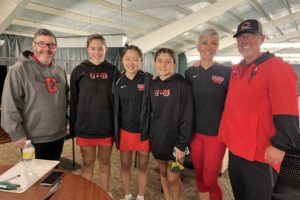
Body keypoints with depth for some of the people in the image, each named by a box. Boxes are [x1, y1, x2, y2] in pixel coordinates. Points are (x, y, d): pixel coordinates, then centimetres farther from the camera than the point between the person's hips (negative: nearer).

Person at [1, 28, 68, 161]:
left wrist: (64, 121, 12)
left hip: (58, 136, 6)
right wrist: (17, 133, -15)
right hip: (33, 139, -5)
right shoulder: (19, 69, -12)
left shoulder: (60, 71, 7)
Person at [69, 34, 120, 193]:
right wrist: (73, 127, 0)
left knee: (105, 162, 15)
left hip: (107, 126, 1)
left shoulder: (113, 71, -1)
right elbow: (73, 101, 0)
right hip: (85, 126, 0)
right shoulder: (79, 71, -2)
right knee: (88, 164, 13)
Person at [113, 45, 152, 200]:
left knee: (143, 166, 13)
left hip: (144, 131, -2)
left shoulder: (148, 80, -8)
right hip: (125, 131, 2)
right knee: (125, 166, 15)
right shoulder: (118, 82, 0)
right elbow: (115, 108, 6)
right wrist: (115, 132, 5)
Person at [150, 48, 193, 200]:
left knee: (173, 177, 4)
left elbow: (187, 117, -15)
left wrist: (182, 144, -16)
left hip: (174, 139, -5)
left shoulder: (181, 85, -13)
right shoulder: (153, 85, 4)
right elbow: (150, 112, 10)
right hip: (157, 138, 5)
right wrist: (150, 135, 6)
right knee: (163, 173, 17)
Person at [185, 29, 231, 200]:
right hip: (194, 132, 3)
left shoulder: (227, 73, -6)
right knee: (200, 177, 16)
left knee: (210, 180, 5)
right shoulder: (190, 73, 3)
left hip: (216, 134, -3)